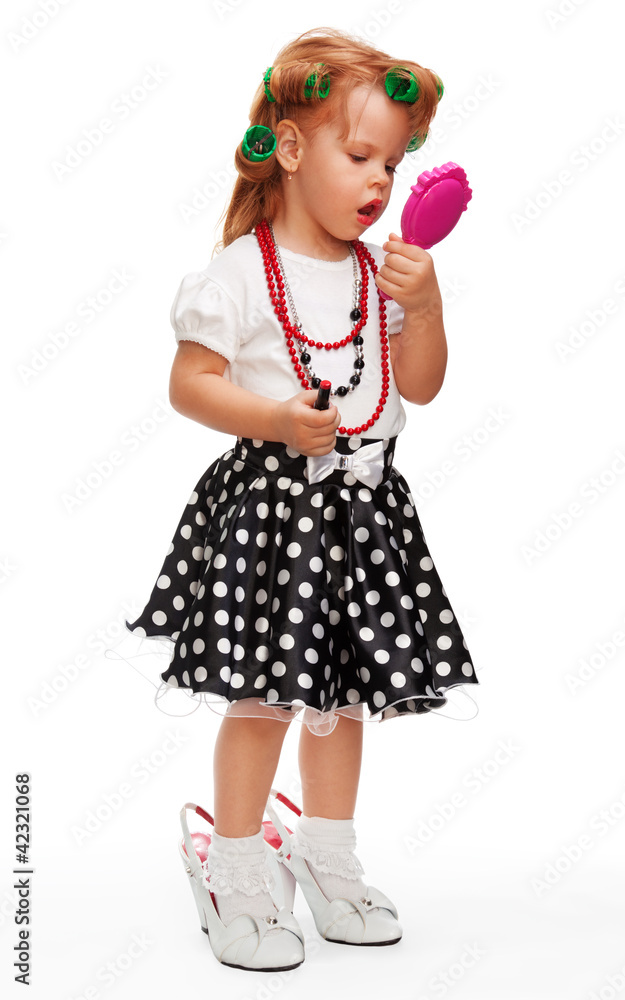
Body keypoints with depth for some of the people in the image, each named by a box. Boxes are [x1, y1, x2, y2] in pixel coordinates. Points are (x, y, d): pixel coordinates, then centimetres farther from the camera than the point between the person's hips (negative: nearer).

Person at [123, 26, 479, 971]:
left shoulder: (384, 270, 9)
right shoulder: (243, 272, -8)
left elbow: (423, 385, 8)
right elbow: (190, 382, -10)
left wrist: (423, 302, -7)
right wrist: (276, 419, -23)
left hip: (363, 509, 6)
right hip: (269, 504, -6)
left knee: (344, 690, 15)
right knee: (264, 699, -1)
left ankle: (330, 861, 33)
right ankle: (239, 880, 17)